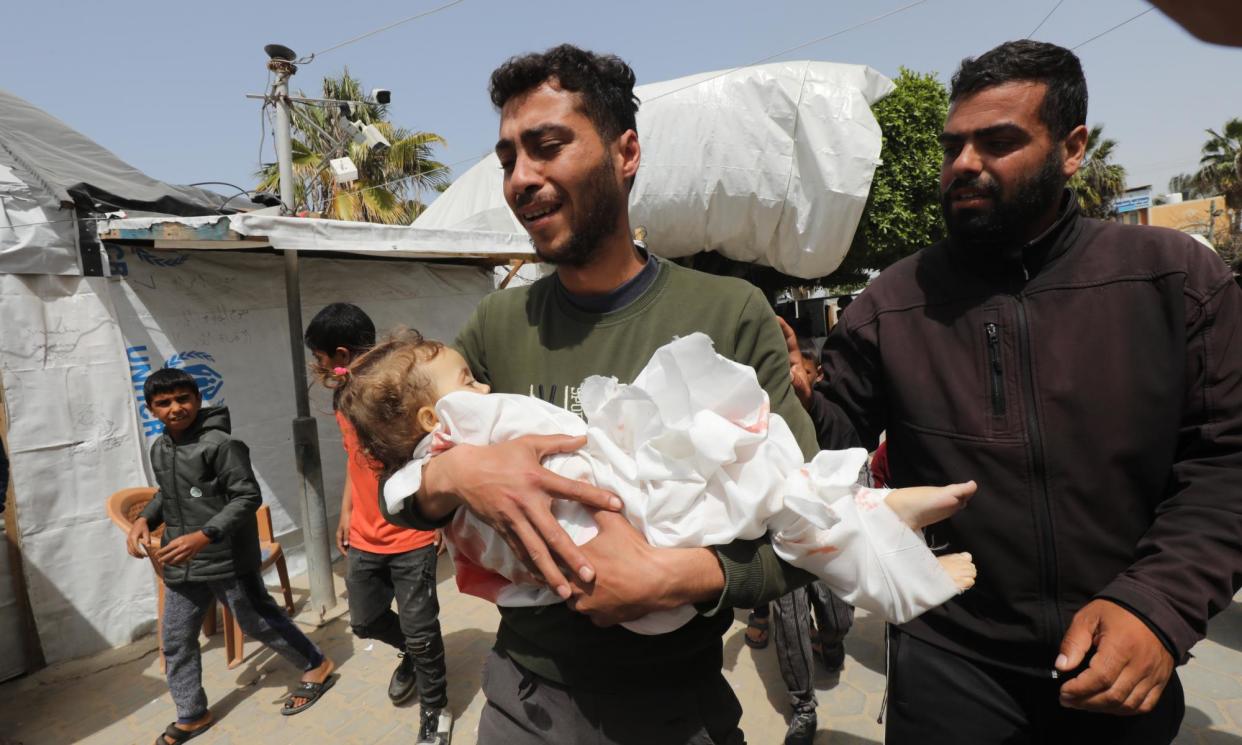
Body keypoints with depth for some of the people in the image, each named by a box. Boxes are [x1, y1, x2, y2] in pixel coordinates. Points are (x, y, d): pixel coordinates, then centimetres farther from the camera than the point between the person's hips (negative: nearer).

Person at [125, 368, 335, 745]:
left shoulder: (220, 444, -18)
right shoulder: (159, 449, 8)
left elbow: (248, 497, -20)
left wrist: (204, 536, -29)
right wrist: (144, 519, 6)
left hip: (228, 559, -7)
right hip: (180, 564, 7)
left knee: (260, 622, 7)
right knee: (175, 642, 14)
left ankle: (317, 666, 28)